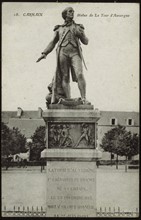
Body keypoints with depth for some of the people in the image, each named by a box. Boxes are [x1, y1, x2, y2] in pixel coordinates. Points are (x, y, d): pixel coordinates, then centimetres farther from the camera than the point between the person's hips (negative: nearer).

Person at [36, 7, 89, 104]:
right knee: (65, 77, -6)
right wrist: (44, 53, 9)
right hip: (63, 53, 1)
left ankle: (84, 99, -20)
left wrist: (81, 34, -7)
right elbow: (53, 43, 21)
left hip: (75, 53, -1)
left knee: (80, 74, -19)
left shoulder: (78, 27, 20)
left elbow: (85, 42, 15)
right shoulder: (59, 29, 20)